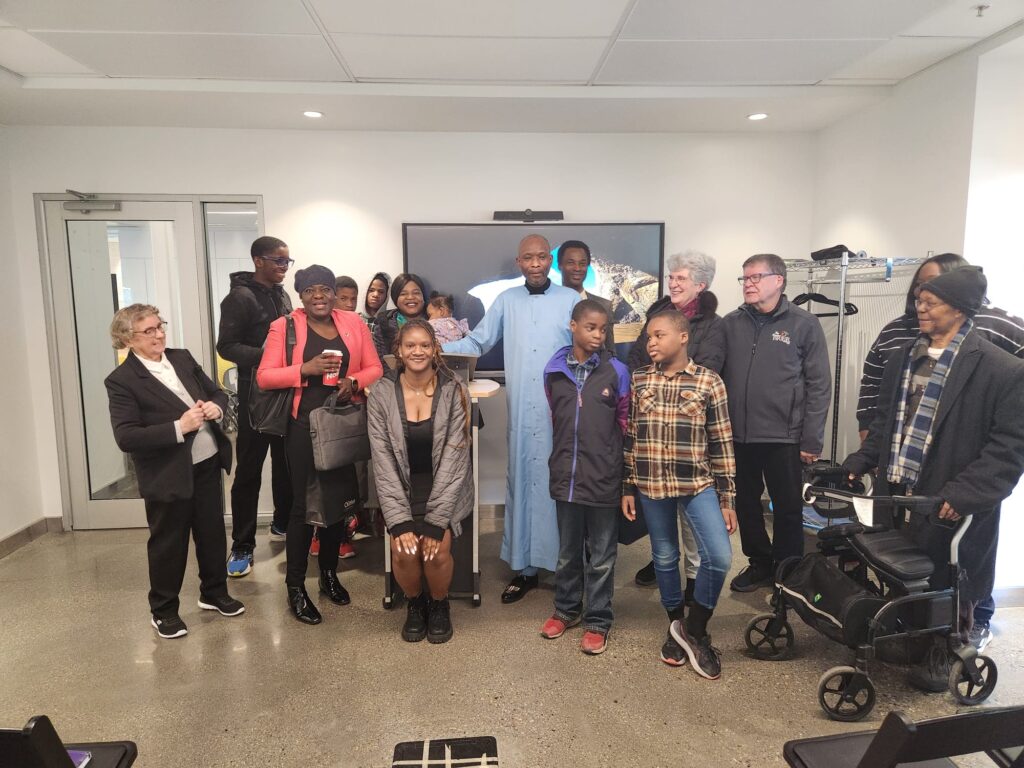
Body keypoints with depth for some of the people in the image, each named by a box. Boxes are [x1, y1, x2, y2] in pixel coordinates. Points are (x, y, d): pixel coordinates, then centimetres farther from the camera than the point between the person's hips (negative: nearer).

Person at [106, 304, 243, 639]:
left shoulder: (182, 358, 5)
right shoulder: (121, 380, -12)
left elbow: (217, 392, 14)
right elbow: (126, 437, -20)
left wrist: (216, 407, -9)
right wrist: (179, 428, -26)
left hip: (207, 463, 6)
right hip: (168, 475, -5)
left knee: (213, 533, 17)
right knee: (168, 544, 9)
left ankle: (214, 593, 36)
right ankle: (163, 610, 28)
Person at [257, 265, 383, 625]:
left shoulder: (353, 322, 7)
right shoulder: (284, 326, -1)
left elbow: (375, 369, 8)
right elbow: (264, 376, -5)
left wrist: (353, 382, -12)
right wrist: (306, 369, -18)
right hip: (304, 426, -3)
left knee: (338, 499, 12)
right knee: (304, 504, 1)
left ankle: (329, 574, 31)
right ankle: (295, 587, 15)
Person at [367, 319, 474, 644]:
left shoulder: (454, 391, -11)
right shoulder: (381, 394, -7)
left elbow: (454, 459, -13)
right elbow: (383, 462, -9)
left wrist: (435, 521, -19)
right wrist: (400, 520, -18)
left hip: (445, 489, -1)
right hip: (402, 489, 1)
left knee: (437, 549, -22)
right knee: (404, 550, -21)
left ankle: (439, 605, 12)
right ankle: (415, 604, 13)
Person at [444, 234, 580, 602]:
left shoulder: (570, 299, 2)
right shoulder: (506, 300, 8)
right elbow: (476, 342, 8)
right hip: (521, 413, 2)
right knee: (522, 484, 7)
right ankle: (524, 568, 18)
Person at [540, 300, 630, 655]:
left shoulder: (616, 371, -5)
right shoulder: (554, 369, 1)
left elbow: (625, 422, 2)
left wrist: (613, 459, 2)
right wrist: (561, 459, 12)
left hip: (604, 477, -2)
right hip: (566, 475, 2)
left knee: (602, 555, 10)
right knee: (568, 551, 18)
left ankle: (598, 620, 26)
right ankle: (566, 608, 37)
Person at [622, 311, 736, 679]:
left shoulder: (709, 381, -4)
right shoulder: (638, 380, 2)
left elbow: (721, 443, -2)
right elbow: (630, 437, 6)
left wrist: (727, 498, -3)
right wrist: (627, 487, 5)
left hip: (697, 484, -2)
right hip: (651, 486, 2)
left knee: (719, 556, -12)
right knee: (664, 558, 13)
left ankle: (694, 630, 12)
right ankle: (677, 627, 34)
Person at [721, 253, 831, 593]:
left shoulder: (804, 324, -3)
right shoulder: (730, 324, 5)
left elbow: (819, 385, -5)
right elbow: (715, 376, 6)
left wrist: (812, 440, -8)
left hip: (784, 437, -3)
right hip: (738, 435, 3)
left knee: (788, 508, 10)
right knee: (745, 504, 14)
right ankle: (759, 563, 33)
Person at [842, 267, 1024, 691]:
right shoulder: (902, 357, 9)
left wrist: (964, 494, -21)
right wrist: (859, 462, 7)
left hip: (949, 505, -5)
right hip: (896, 494, 6)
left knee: (947, 587, 13)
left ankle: (944, 658, 34)